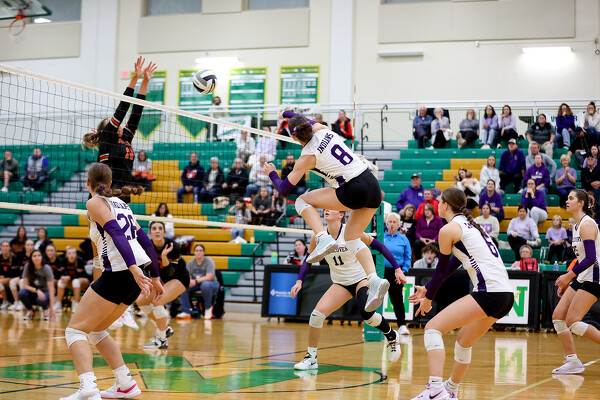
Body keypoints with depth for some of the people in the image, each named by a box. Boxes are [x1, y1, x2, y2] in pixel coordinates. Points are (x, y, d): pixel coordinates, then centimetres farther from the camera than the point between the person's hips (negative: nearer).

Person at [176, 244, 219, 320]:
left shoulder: (209, 262, -10)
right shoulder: (190, 263, 5)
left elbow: (209, 277, -21)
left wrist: (196, 281, -34)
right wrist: (188, 281, -27)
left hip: (212, 284, -4)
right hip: (197, 285, 4)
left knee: (205, 284, -41)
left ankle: (208, 308, -18)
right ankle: (186, 312, -23)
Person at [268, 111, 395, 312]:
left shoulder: (308, 156, -6)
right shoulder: (322, 130, 9)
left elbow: (284, 189, 1)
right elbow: (313, 124, 38)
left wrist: (272, 173, 21)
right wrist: (291, 114, 53)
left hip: (355, 191, -7)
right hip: (374, 185, 7)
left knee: (303, 201, 8)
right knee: (352, 238, 18)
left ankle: (324, 239, -12)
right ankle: (374, 280, -1)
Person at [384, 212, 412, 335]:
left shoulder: (403, 239, 6)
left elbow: (408, 257, 6)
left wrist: (403, 271, -4)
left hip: (396, 272, -1)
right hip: (380, 271, 1)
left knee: (397, 299, -1)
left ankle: (402, 325, 3)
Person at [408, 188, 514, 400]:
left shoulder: (449, 229, -1)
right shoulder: (468, 225, 24)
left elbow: (442, 269, 6)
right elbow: (451, 267, 28)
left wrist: (428, 299, 20)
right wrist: (427, 289, 32)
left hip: (489, 292, -9)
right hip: (506, 294, 9)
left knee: (433, 327, -9)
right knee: (463, 341, 25)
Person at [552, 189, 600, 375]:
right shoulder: (577, 226, 15)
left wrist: (569, 275, -23)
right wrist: (568, 280, 18)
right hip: (582, 278, 10)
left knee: (572, 322, -15)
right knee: (558, 316, 2)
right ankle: (572, 361, 7)